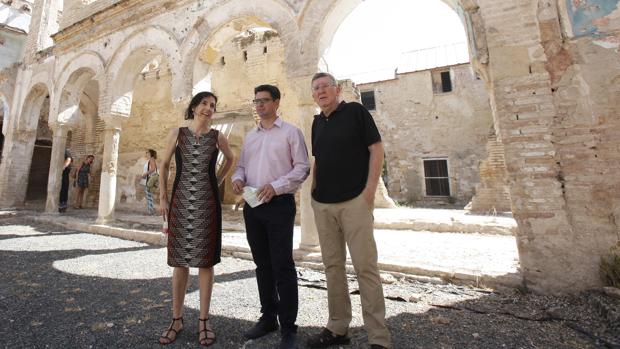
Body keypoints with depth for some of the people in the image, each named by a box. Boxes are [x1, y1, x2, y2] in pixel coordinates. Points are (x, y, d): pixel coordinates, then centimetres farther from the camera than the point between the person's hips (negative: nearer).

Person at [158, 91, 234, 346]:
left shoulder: (217, 136, 6)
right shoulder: (178, 133, 7)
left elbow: (231, 159, 22)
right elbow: (164, 165, 10)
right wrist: (162, 197, 3)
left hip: (207, 205, 0)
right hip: (180, 203, 1)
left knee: (205, 260, 3)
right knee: (180, 260, 7)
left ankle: (204, 320, 16)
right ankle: (177, 319, 22)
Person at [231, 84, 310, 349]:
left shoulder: (290, 132, 1)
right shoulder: (249, 136, 18)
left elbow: (302, 168, -7)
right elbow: (241, 165, 20)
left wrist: (276, 186, -18)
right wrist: (238, 179, -3)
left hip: (279, 205, -6)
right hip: (252, 206, 6)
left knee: (282, 266, -3)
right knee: (262, 264, 14)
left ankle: (288, 327, 13)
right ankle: (268, 317, 30)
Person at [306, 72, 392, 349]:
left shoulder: (355, 111, 0)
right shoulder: (317, 122, 17)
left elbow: (376, 149, -5)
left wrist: (370, 189, -12)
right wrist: (313, 189, 11)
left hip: (355, 201, -6)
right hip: (323, 204, 6)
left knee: (365, 266, -3)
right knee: (332, 266, 12)